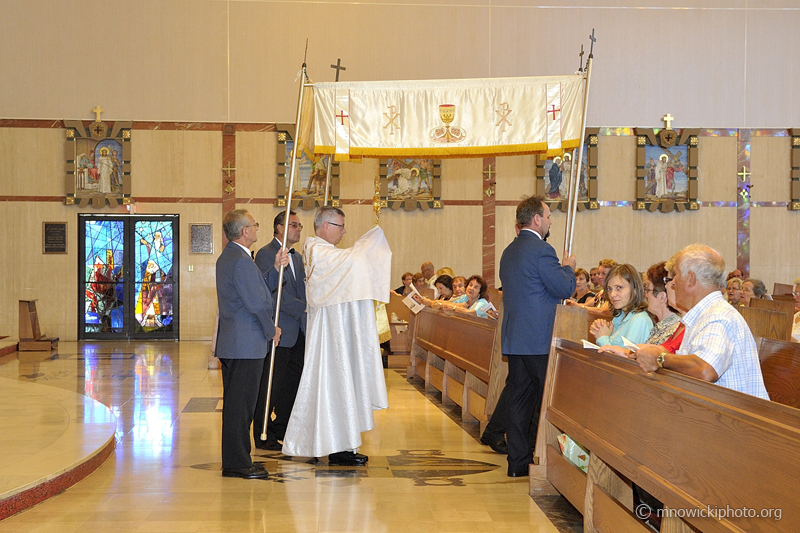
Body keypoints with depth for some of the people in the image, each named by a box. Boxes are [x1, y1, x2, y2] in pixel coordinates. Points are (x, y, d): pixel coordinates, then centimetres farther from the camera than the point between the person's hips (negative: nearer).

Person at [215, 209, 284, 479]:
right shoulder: (241, 262, -18)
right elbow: (258, 303, -19)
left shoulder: (226, 258, 16)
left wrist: (274, 268, 12)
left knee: (236, 403, 15)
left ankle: (235, 459, 22)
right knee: (240, 404, -5)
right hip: (246, 344, -11)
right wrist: (272, 330, -5)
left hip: (229, 342, 11)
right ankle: (236, 463, 0)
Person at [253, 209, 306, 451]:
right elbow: (275, 293, -18)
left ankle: (281, 429, 25)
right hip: (278, 331, -8)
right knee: (270, 386, -1)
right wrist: (304, 308, -20)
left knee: (295, 382, 11)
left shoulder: (297, 257, 19)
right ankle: (263, 436, 9)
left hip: (298, 331, 8)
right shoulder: (265, 254, -9)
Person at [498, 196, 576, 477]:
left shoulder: (509, 251, 15)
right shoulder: (541, 250, -14)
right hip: (539, 340, -8)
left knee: (519, 398, 10)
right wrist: (568, 267, 5)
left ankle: (517, 461, 12)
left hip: (513, 337, 8)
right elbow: (565, 288, -14)